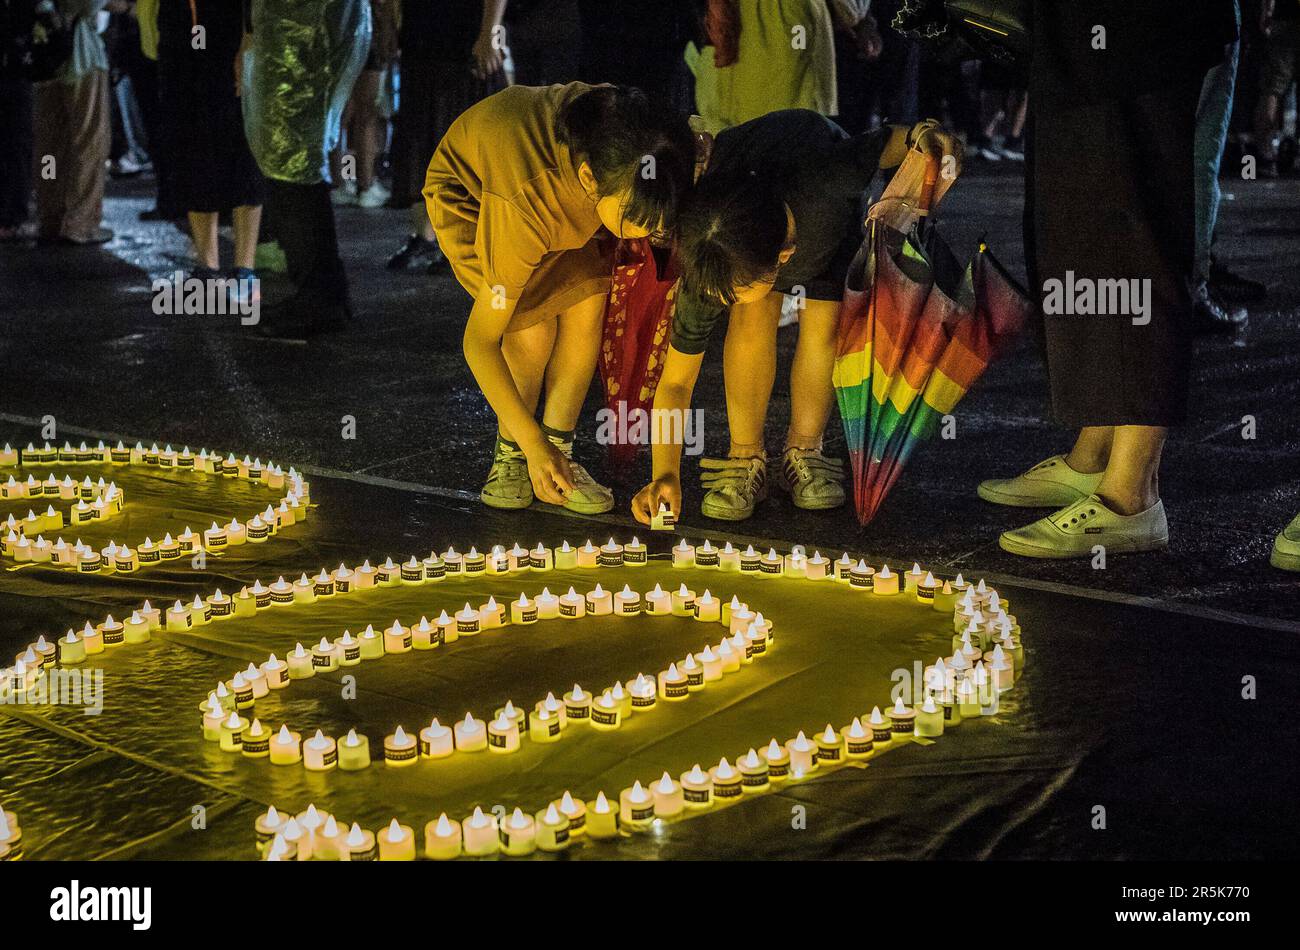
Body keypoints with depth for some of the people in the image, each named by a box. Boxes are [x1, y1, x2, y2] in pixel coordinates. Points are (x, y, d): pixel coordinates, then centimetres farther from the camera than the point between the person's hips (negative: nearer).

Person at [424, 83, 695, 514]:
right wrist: (532, 444, -34)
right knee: (533, 324, -22)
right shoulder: (525, 208, -45)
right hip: (468, 191, -4)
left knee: (588, 305, -17)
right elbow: (479, 341, -34)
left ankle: (560, 450, -3)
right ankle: (511, 453, -1)